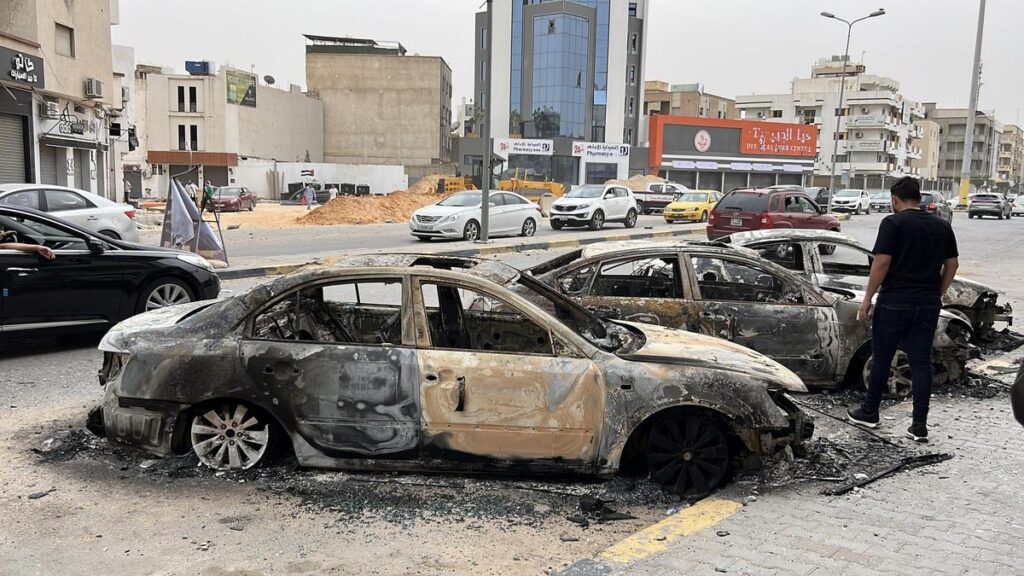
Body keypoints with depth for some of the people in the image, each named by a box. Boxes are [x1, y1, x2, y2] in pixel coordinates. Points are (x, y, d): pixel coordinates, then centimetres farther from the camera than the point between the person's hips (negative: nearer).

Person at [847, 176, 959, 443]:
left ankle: (869, 412, 21)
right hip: (928, 305, 5)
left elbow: (882, 263, -14)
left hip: (894, 303, -5)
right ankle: (919, 425, 7)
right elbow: (952, 265, 13)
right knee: (921, 362, 7)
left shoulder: (893, 223, -9)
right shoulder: (942, 226, 9)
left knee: (881, 358, 9)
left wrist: (867, 300, -9)